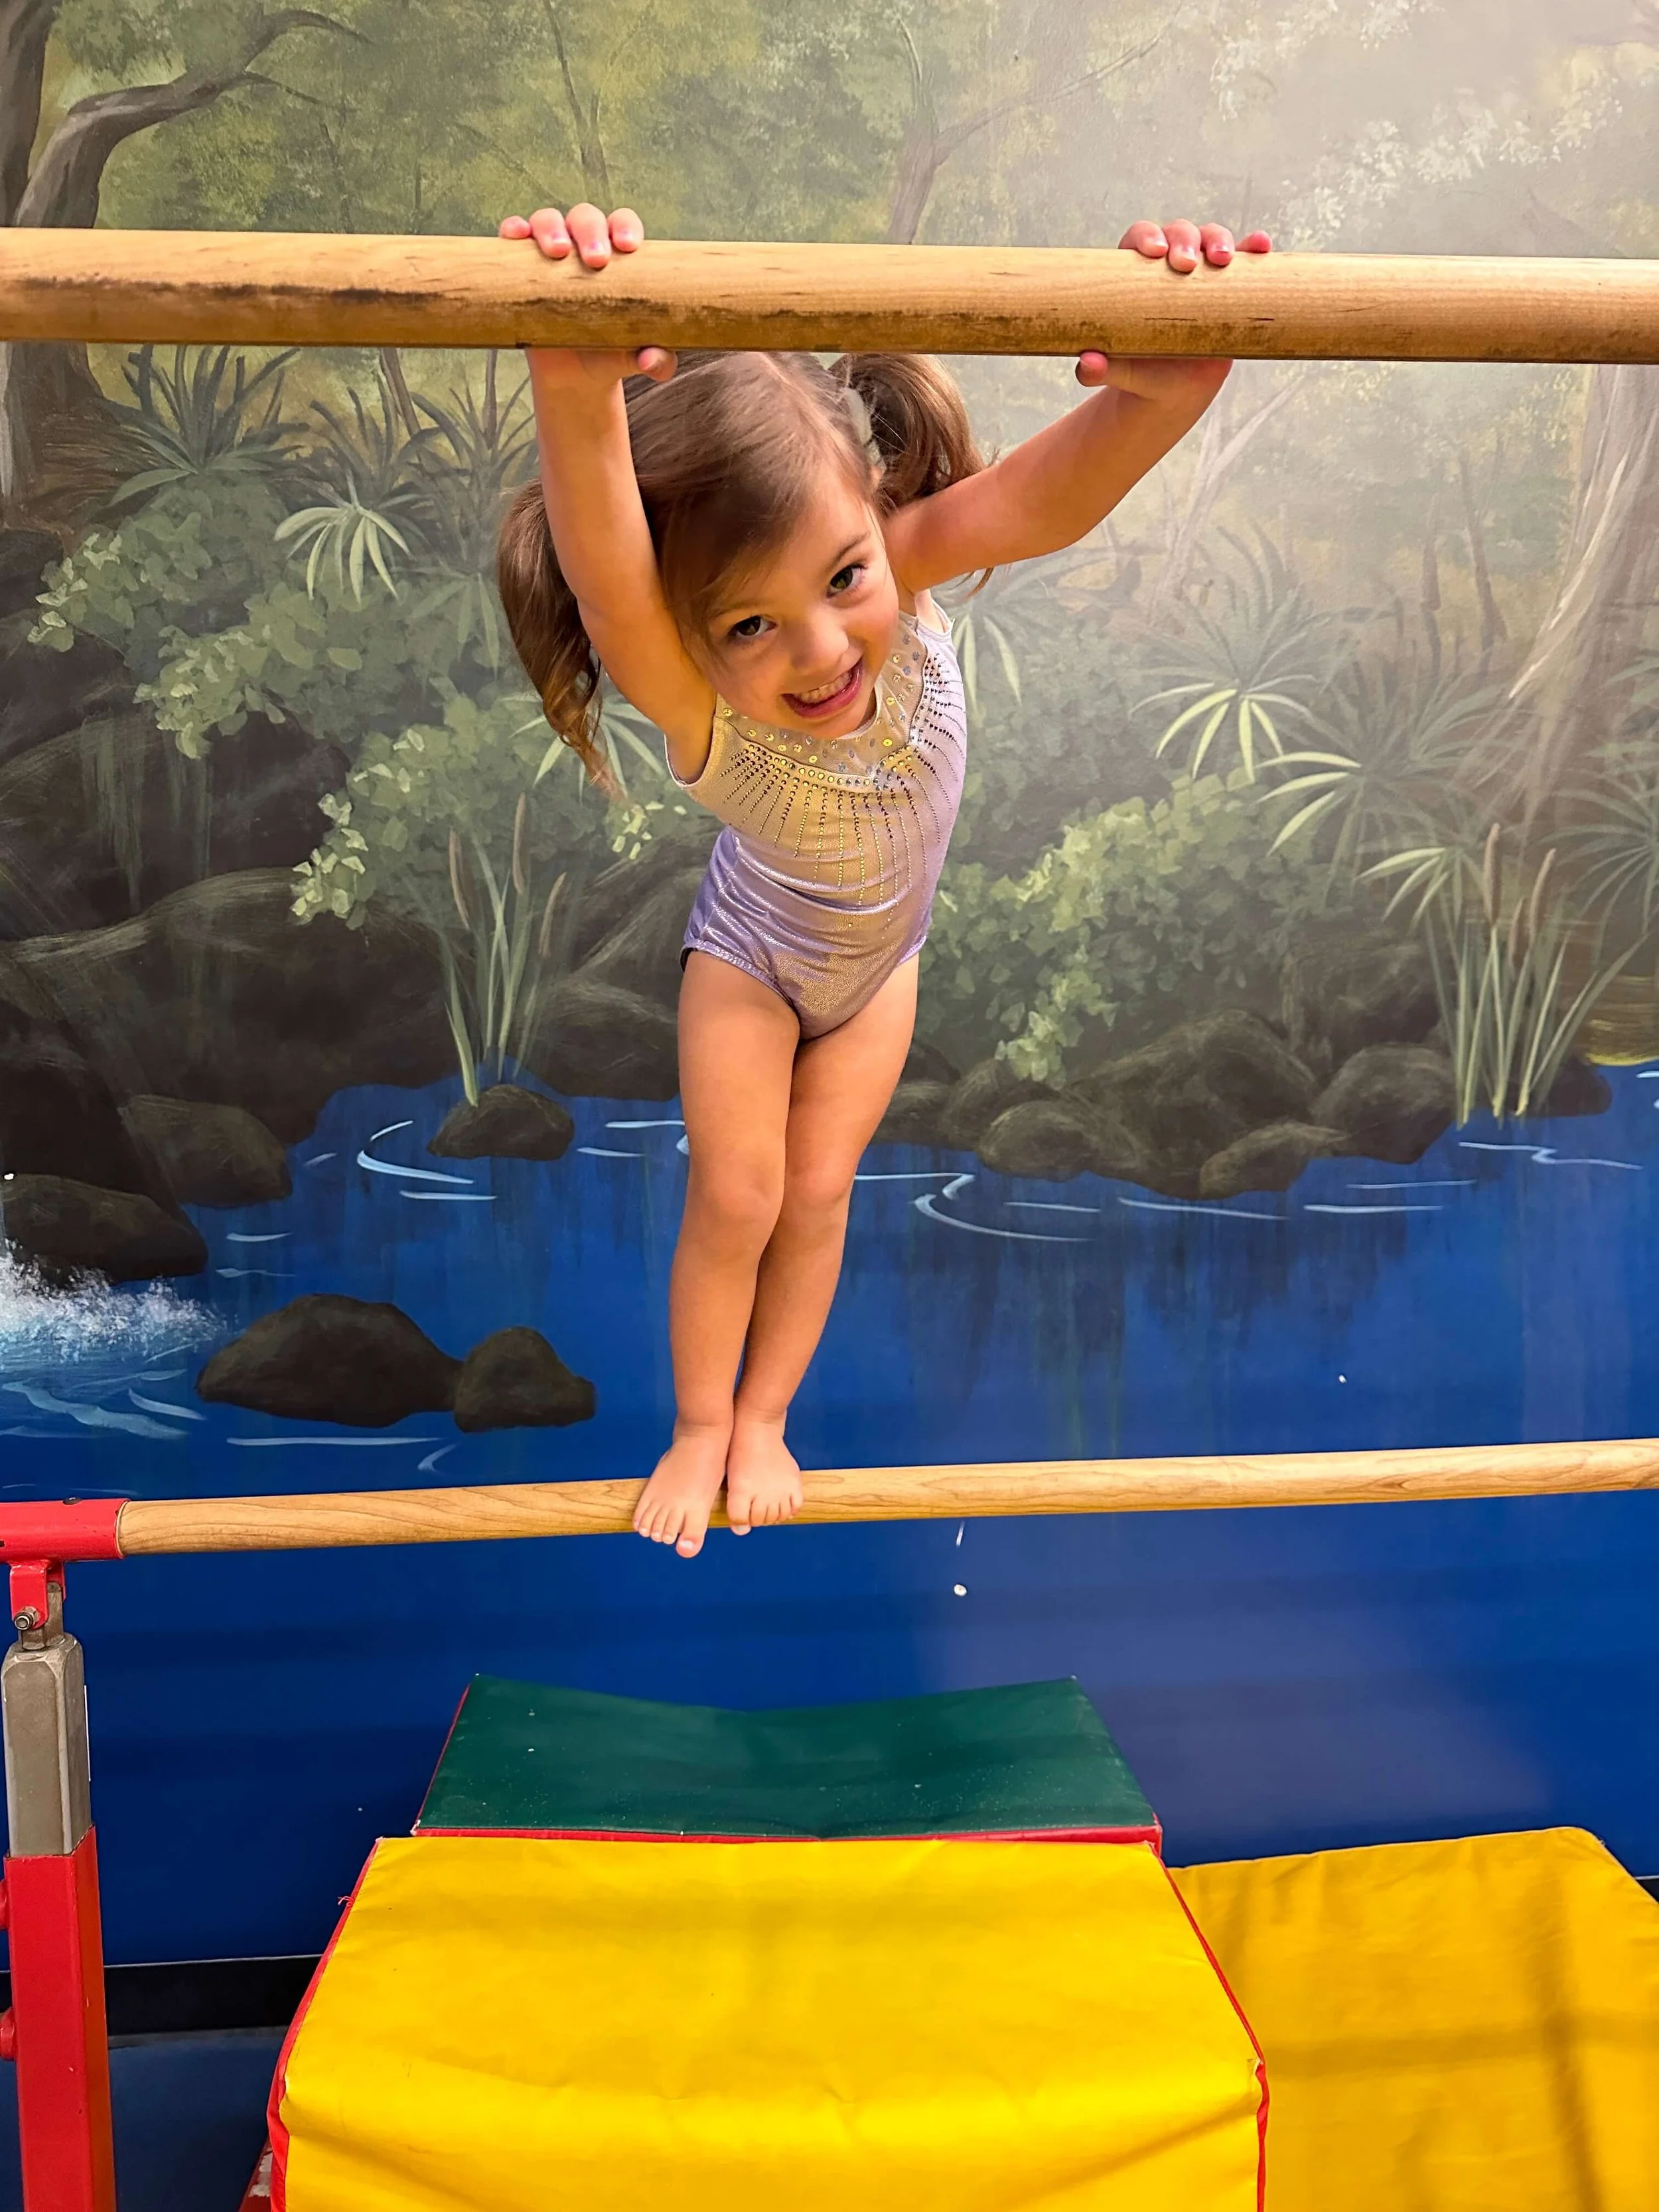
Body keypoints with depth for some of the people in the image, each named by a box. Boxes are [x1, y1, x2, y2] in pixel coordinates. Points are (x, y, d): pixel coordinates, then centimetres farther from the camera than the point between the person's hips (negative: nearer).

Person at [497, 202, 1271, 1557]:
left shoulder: (903, 570, -37)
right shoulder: (697, 709, -44)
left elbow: (1044, 499, -57)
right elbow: (605, 573, -67)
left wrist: (1166, 390, -79)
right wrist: (578, 392, -87)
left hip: (879, 955, 3)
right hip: (755, 952, -2)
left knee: (817, 1192, 11)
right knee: (734, 1196, 4)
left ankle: (766, 1416, 34)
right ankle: (698, 1427, 31)